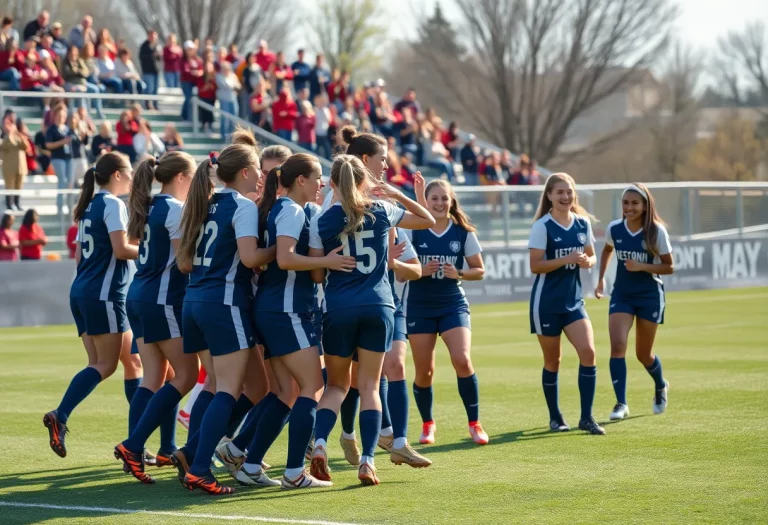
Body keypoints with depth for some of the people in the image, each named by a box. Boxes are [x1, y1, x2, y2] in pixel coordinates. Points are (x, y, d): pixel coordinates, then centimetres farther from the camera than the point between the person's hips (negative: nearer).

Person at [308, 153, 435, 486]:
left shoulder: (321, 221, -2)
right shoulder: (382, 213, 4)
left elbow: (316, 275, -1)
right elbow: (428, 220, 20)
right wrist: (397, 194, 17)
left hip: (339, 309, -1)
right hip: (378, 307, 1)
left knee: (336, 384, 13)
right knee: (369, 386, 7)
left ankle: (320, 443, -11)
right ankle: (367, 460, -5)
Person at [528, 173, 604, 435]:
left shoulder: (583, 223, 5)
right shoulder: (542, 226, -9)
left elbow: (591, 256, 15)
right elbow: (535, 265, -14)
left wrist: (587, 261, -8)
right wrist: (567, 259, -24)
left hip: (574, 300, 4)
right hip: (547, 302, -4)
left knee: (588, 352, -12)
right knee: (552, 361, 5)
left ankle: (586, 418, -6)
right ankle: (555, 418, 20)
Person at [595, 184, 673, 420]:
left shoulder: (657, 232, -14)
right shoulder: (614, 229, -5)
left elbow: (669, 267, -8)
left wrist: (641, 266, -23)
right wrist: (601, 279, 10)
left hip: (649, 296, -2)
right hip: (621, 295, 2)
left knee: (643, 354, 8)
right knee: (617, 345, -18)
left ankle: (661, 386, 41)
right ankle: (621, 403, -16)